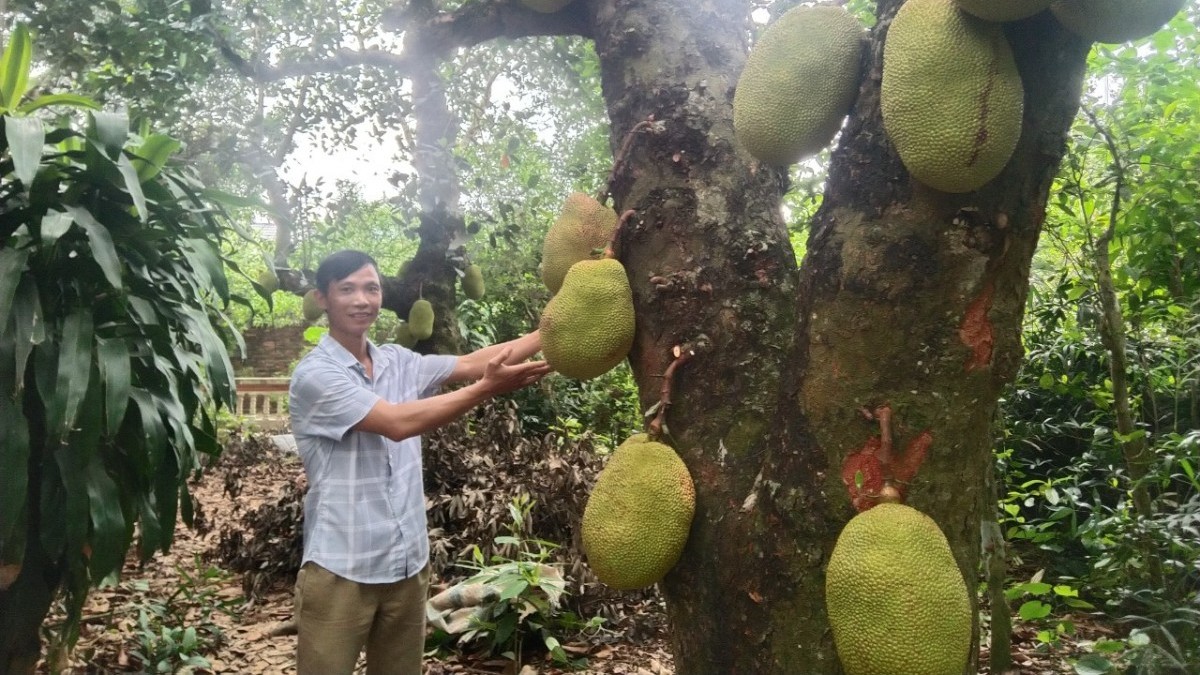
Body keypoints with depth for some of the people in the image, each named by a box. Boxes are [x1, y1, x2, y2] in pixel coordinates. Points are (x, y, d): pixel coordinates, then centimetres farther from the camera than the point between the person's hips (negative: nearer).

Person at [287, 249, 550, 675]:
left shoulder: (398, 362, 8)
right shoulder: (315, 374, -13)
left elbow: (472, 362, -1)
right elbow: (397, 423, -23)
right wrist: (488, 389, -28)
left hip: (407, 563, 6)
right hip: (341, 570, -6)